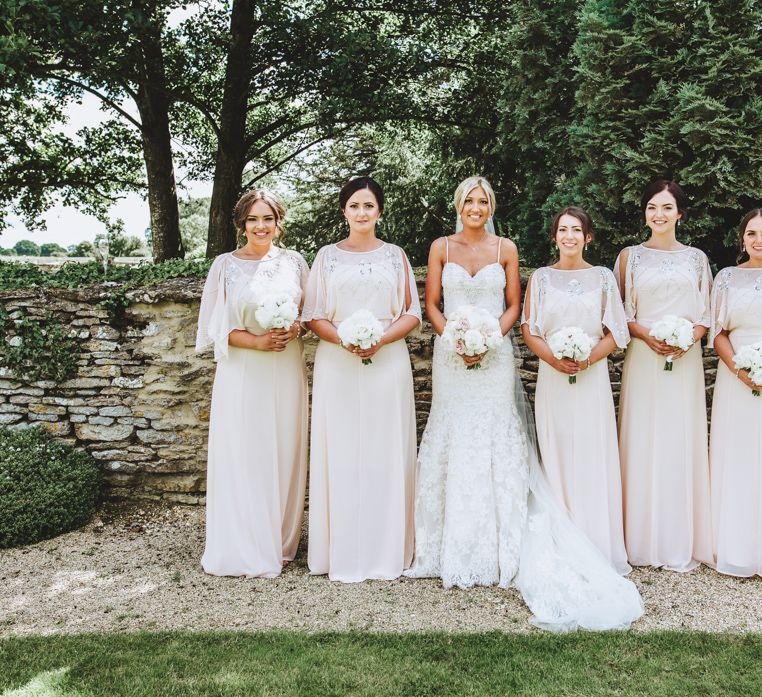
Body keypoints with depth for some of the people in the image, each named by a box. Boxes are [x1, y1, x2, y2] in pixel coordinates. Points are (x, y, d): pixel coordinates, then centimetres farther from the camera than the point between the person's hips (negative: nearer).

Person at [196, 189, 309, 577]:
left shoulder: (295, 263, 7)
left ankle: (280, 543, 20)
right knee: (241, 457, 0)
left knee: (284, 456, 6)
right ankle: (243, 549, 12)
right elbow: (215, 327, -1)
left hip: (286, 373, 2)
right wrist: (256, 341, -15)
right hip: (241, 374, -2)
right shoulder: (225, 265, 1)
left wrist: (296, 329, -9)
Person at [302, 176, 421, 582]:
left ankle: (386, 552, 12)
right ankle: (342, 553, 9)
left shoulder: (395, 255, 11)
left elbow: (412, 313, 6)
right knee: (340, 454, 0)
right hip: (337, 366, 0)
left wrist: (382, 339, -12)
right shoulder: (327, 256, 10)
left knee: (385, 453, 1)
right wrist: (343, 339, -13)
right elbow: (313, 315, 5)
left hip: (388, 363, 0)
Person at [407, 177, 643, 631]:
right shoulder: (441, 248, 6)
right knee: (454, 444, 2)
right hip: (451, 356, 1)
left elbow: (514, 305, 6)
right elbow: (432, 305, 5)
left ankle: (499, 548, 9)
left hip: (495, 356, 0)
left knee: (497, 444, -1)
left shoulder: (506, 249, 6)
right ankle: (457, 549, 13)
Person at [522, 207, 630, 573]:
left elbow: (616, 332, 5)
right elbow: (529, 329, 4)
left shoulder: (603, 277, 7)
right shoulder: (541, 277, 8)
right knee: (557, 458, 3)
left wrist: (589, 357, -13)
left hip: (593, 377, 0)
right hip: (553, 378, 1)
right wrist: (553, 358, -13)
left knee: (594, 458, -1)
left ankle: (600, 549, 11)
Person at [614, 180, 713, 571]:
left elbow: (707, 314, 9)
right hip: (643, 359, -1)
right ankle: (643, 540, 10)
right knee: (642, 442, 0)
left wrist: (689, 338, -10)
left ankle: (681, 543, 13)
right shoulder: (630, 256, 7)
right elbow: (619, 313, 3)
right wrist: (647, 336, -14)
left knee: (682, 443, 2)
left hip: (686, 361, 1)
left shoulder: (696, 258, 11)